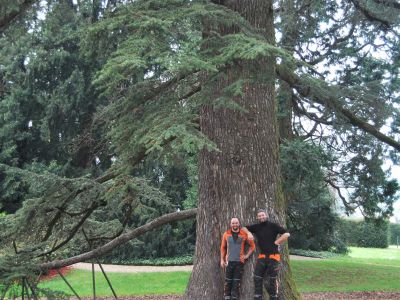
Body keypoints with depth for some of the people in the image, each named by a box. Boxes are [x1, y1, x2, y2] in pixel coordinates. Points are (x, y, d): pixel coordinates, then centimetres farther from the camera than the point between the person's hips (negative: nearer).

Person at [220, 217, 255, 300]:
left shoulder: (244, 234, 0)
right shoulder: (226, 234, 3)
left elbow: (252, 245, 9)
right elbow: (223, 247, 9)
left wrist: (247, 255, 1)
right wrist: (222, 260, 6)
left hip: (239, 261, 0)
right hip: (229, 261, 0)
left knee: (236, 282, 3)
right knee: (228, 281, 2)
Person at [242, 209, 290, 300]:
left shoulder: (273, 226, -6)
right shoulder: (256, 227, 5)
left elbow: (286, 234, -11)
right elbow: (244, 228, 15)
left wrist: (276, 242, -8)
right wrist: (249, 233, -5)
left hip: (273, 256, -3)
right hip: (262, 257, 4)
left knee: (273, 279, 4)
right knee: (257, 278, -1)